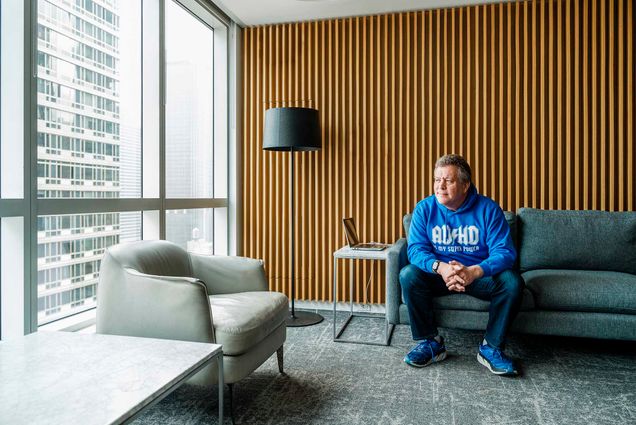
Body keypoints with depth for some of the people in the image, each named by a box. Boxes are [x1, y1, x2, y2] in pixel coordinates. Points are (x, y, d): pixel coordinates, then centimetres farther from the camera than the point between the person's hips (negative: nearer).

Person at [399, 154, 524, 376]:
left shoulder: (488, 208, -10)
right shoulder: (425, 208, -7)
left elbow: (504, 252, -16)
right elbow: (416, 249, -13)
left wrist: (473, 272, -36)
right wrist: (441, 267, -35)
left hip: (479, 275, 0)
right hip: (439, 274, 1)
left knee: (512, 281, -28)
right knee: (409, 275, -27)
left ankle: (491, 348, -9)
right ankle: (430, 342, -11)